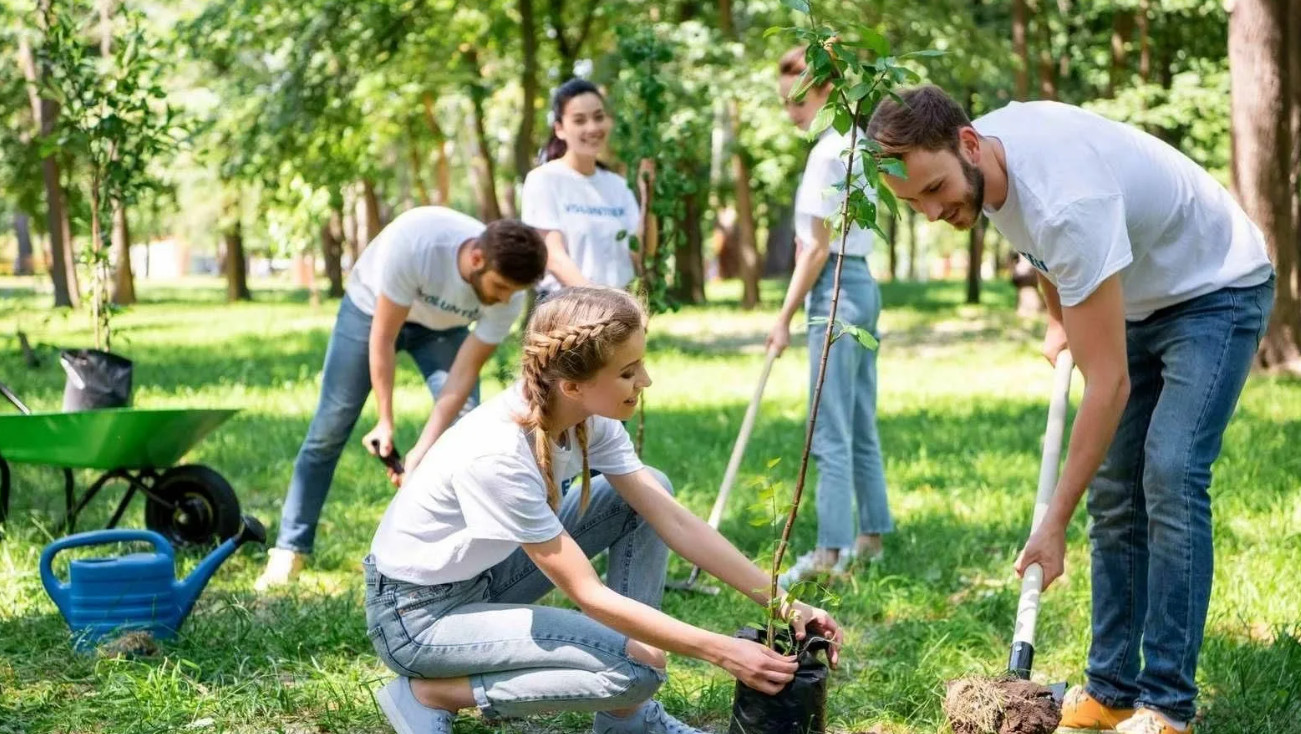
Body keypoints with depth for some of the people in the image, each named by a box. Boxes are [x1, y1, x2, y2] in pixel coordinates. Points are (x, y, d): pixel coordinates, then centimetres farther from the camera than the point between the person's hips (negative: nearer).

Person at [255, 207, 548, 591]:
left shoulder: (509, 296, -31)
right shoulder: (413, 241, -42)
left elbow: (464, 373, -24)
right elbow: (383, 338, -31)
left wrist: (423, 450, -30)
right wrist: (386, 421, -26)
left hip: (443, 326, 3)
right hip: (371, 307, -2)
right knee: (330, 427, -4)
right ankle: (289, 550, 5)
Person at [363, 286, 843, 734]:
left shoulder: (590, 418, -11)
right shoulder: (498, 454, -33)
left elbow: (675, 522, -6)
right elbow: (588, 595, -28)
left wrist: (783, 604, -11)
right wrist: (720, 651, -26)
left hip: (485, 574, 8)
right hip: (417, 613, -8)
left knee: (650, 492, -1)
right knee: (638, 667, -20)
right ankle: (428, 692, -6)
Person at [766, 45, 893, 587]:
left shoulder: (828, 153, -15)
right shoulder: (858, 142, 14)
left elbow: (819, 247, -16)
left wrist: (785, 316, -12)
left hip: (837, 291, -10)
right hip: (862, 285, 10)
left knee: (831, 431, -9)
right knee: (861, 426, 15)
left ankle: (830, 553, -8)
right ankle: (871, 536, 22)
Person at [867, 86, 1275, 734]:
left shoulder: (1068, 204, -40)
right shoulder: (977, 165, -14)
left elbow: (1108, 384, -38)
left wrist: (1055, 523, -36)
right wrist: (1058, 320, 15)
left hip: (1215, 292, -8)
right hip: (1138, 300, 9)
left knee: (1170, 478, -21)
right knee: (1114, 492, 3)